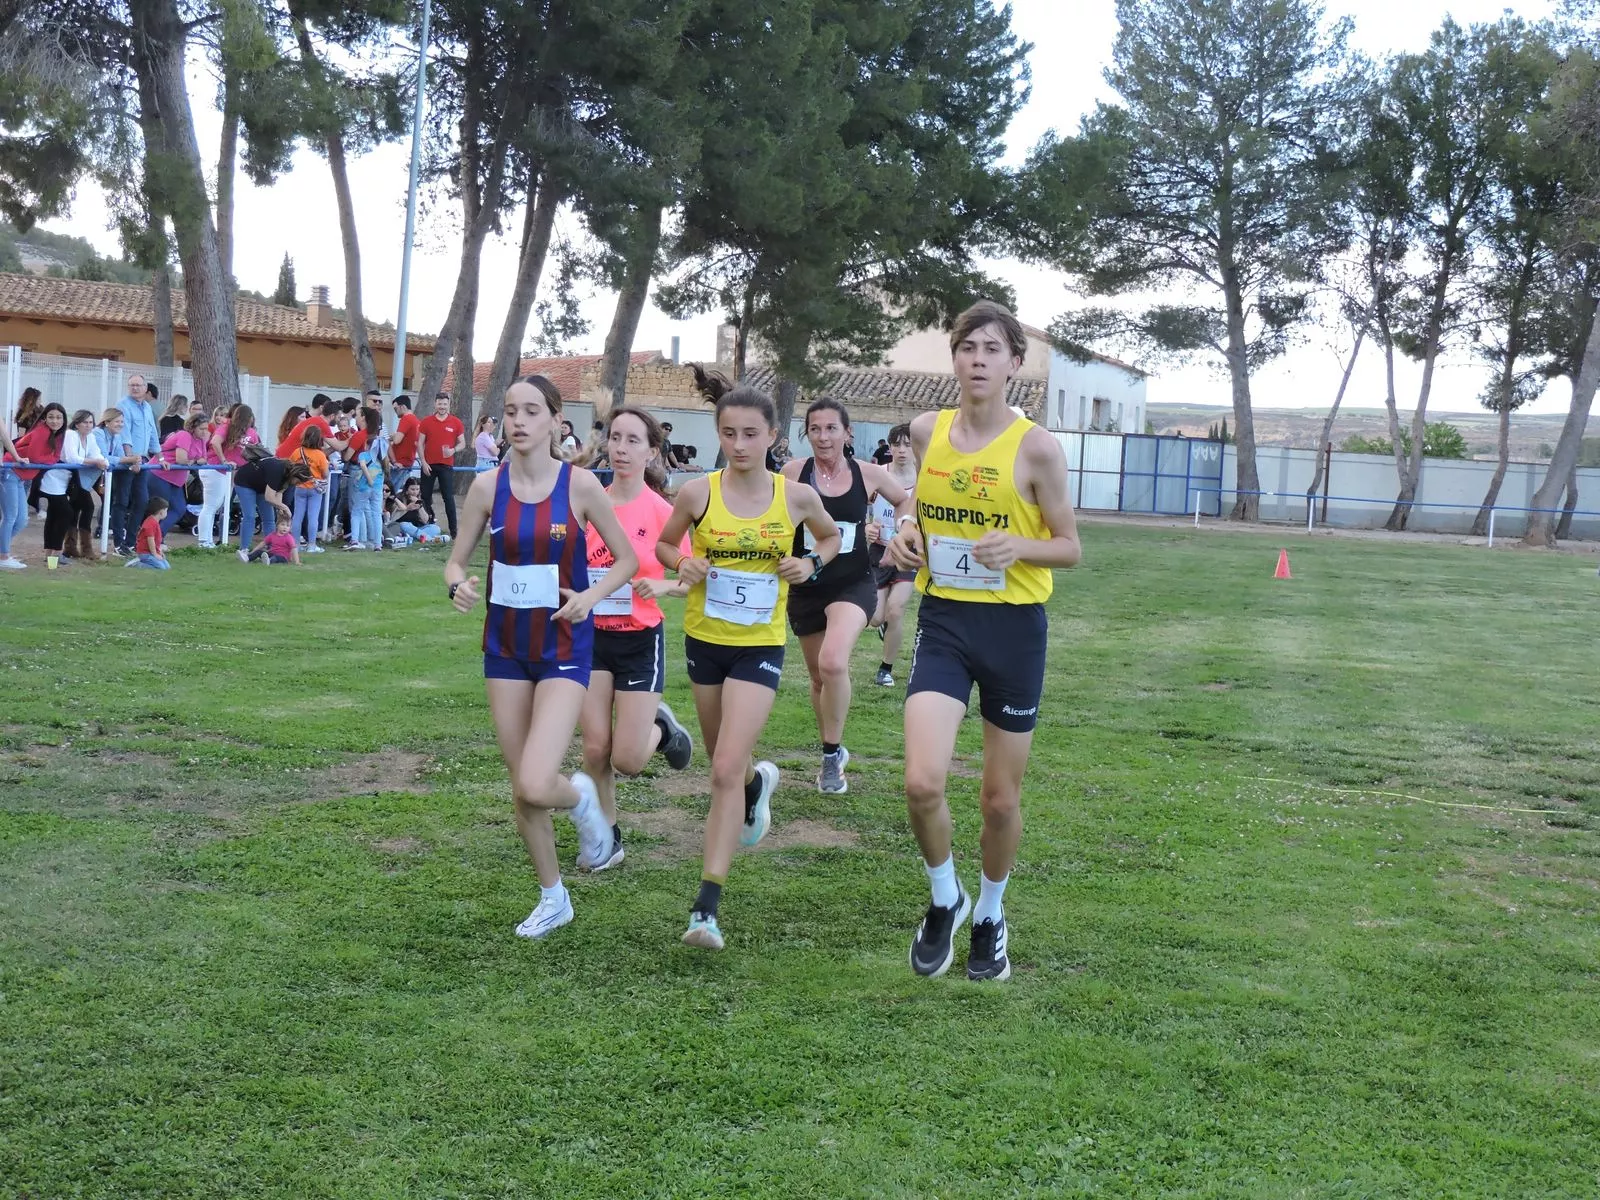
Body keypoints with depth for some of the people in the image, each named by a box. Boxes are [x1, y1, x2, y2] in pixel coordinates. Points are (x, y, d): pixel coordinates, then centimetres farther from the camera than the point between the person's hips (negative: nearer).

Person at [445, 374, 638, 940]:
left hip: (563, 647, -3)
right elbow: (457, 560, 5)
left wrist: (591, 595, -17)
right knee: (521, 788, 10)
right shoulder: (488, 485, -2)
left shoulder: (579, 484, -9)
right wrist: (459, 586, -17)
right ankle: (553, 898, 30)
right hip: (505, 645, 3)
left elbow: (627, 559, 0)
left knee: (535, 786, -18)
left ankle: (580, 798, 18)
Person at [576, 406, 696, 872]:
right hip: (592, 636, 3)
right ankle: (607, 838, 22)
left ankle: (661, 727, 29)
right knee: (595, 748, 1)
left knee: (627, 759, -4)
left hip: (641, 640, -3)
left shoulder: (662, 512, -11)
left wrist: (661, 586, -25)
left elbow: (690, 581, -6)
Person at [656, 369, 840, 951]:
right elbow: (665, 543, 8)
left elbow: (831, 536, 13)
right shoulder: (698, 493, -9)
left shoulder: (796, 496, -8)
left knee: (727, 769, -15)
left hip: (761, 646, -2)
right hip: (704, 639, 3)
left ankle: (707, 905, -12)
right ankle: (760, 780, 60)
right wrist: (683, 563, -14)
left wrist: (811, 563, -8)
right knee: (724, 761, 21)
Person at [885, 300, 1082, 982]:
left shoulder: (1035, 448, -10)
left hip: (1013, 626, -2)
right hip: (943, 622, 2)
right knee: (922, 782, -15)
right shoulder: (926, 432, 2)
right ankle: (945, 901, 14)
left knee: (1001, 798, 9)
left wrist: (1018, 547, -23)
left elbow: (1070, 548, -3)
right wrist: (906, 534, -3)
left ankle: (990, 917, 36)